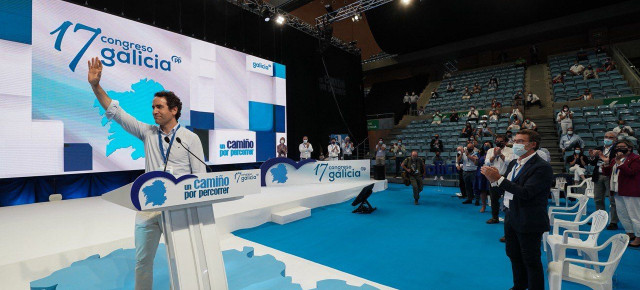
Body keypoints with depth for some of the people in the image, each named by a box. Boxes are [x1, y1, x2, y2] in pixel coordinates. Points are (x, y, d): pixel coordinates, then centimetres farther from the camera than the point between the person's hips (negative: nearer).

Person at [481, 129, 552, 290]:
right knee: (514, 256, 22)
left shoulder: (542, 167, -17)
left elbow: (526, 192, -27)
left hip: (529, 222, -8)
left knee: (531, 261, 7)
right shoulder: (514, 163, 8)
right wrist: (493, 179, -12)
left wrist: (499, 179, -28)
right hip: (511, 218, 8)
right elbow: (505, 187, 7)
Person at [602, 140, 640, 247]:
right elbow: (606, 172, 15)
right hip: (618, 191, 8)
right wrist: (606, 165, -3)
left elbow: (631, 172, -21)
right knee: (622, 214, 15)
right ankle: (630, 233, 28)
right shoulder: (614, 159, 15)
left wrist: (619, 162, -23)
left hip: (630, 192, -8)